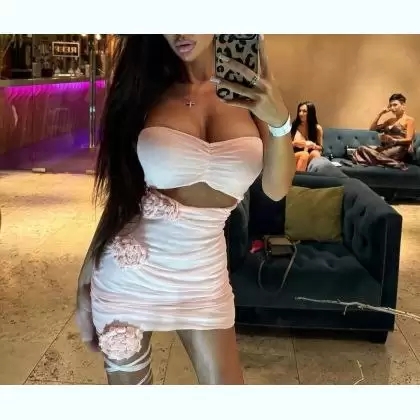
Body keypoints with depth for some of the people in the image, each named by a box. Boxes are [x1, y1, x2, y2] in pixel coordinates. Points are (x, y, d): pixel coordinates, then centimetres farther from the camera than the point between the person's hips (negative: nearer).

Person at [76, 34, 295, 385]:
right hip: (128, 272, -1)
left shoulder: (249, 87, -3)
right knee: (128, 380, 15)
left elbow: (276, 189, -9)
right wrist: (85, 281, 1)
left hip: (203, 275, 1)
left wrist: (279, 119, -28)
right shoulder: (148, 88, -7)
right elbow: (120, 194, -2)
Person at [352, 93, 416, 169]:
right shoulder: (390, 120, 25)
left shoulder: (410, 120, 3)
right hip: (386, 148, 8)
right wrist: (381, 113, 11)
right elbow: (372, 128, 19)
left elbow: (409, 140, -8)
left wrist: (393, 140, -24)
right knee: (361, 149, -20)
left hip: (399, 150, -7)